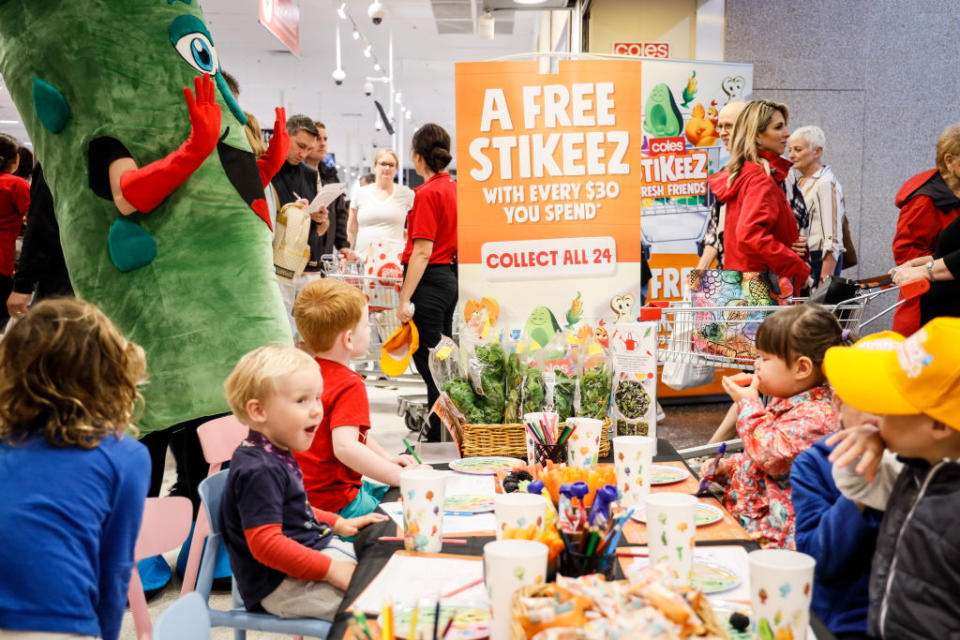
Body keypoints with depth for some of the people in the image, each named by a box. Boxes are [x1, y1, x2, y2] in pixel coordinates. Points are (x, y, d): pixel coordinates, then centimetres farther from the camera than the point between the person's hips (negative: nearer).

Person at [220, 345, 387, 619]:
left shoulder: (278, 454, 11)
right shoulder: (258, 471, -23)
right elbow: (265, 543, -28)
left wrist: (338, 523, 17)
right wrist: (331, 570, -27)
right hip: (281, 584, -11)